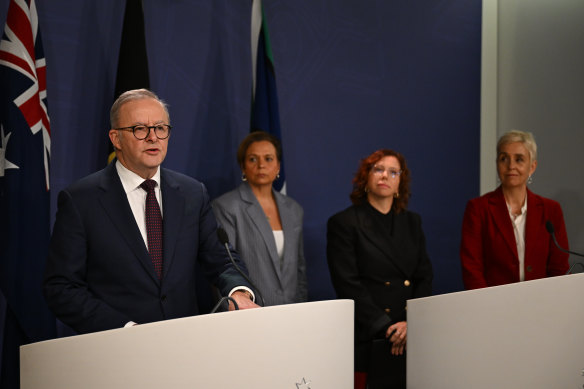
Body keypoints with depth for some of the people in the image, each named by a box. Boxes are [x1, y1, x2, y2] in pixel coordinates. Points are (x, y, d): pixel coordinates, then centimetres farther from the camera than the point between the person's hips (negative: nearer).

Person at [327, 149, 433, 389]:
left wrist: (411, 322, -6)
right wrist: (385, 327, -13)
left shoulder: (412, 222, 16)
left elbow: (424, 277, 10)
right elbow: (348, 284, -7)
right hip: (366, 341, -4)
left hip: (410, 340, 4)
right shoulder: (343, 223, 0)